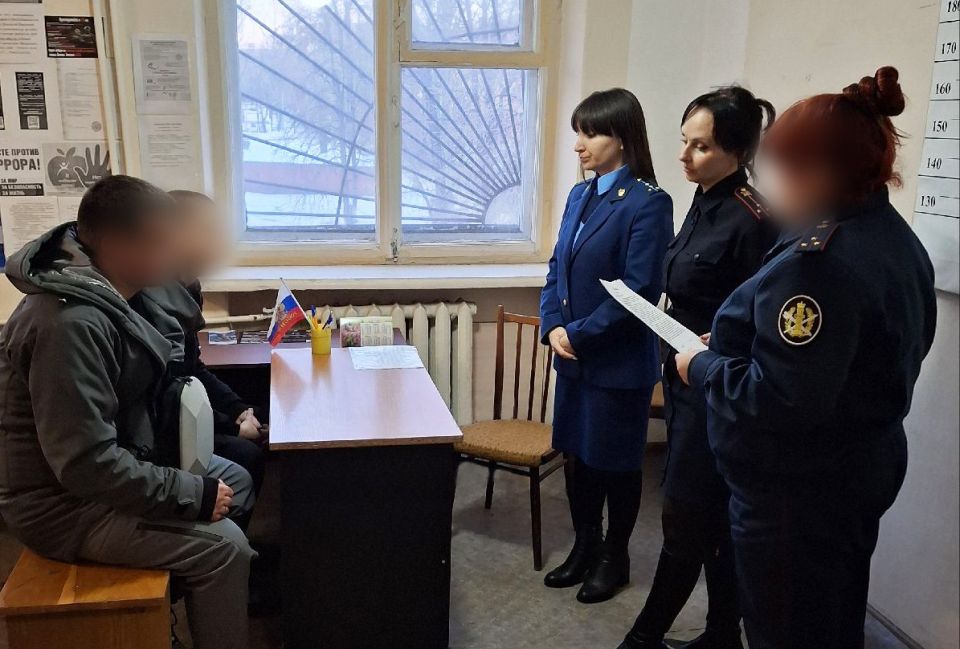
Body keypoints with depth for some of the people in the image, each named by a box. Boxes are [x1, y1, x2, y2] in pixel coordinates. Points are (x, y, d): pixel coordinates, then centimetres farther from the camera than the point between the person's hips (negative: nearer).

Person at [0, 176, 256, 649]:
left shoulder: (112, 292, 1)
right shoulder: (70, 324, -30)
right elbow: (87, 463, -32)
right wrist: (193, 496, -25)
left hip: (118, 457, 10)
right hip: (63, 503, -10)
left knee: (236, 480, 14)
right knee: (221, 544, -17)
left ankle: (239, 596, 31)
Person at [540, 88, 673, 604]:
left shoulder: (648, 203, -15)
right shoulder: (580, 195, 9)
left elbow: (638, 291, -20)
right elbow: (558, 269, 10)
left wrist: (577, 334, -16)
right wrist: (553, 327, -5)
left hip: (619, 362, -7)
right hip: (574, 358, 7)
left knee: (615, 463, 10)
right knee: (579, 456, 17)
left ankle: (614, 558, 31)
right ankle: (585, 546, 37)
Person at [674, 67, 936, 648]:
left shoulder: (818, 261, -27)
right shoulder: (896, 237, 6)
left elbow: (783, 398, -30)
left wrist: (703, 367, -14)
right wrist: (737, 345, 8)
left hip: (797, 491, -10)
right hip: (862, 471, 10)